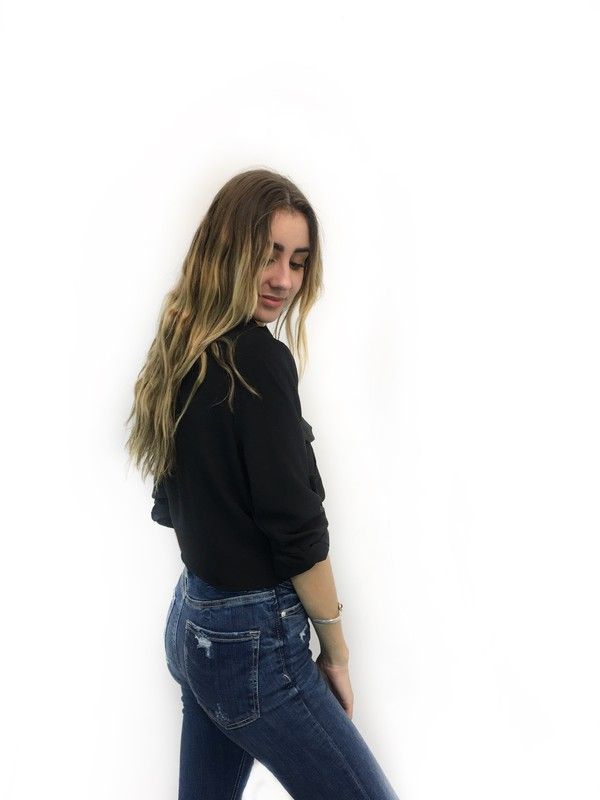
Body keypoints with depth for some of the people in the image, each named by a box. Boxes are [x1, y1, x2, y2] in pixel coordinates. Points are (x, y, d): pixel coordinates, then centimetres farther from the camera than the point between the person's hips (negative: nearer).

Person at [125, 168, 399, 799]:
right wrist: (335, 649, -6)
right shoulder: (258, 358, -19)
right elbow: (296, 528, -18)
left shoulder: (181, 353, 6)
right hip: (253, 638, -9)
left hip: (191, 621, 9)